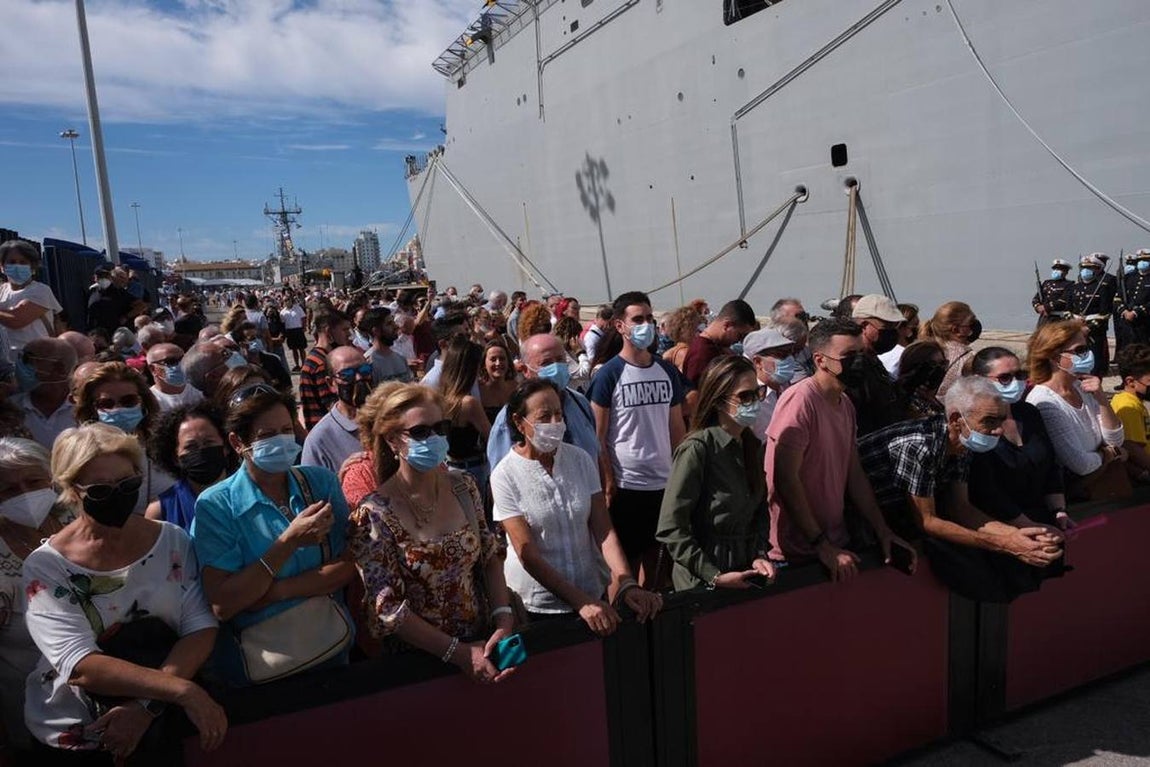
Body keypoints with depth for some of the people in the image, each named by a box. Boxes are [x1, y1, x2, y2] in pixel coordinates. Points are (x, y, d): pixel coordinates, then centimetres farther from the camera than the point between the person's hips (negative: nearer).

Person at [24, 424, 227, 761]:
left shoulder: (171, 540, 0)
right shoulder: (45, 567, -7)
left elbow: (201, 626, -6)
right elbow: (80, 667, -17)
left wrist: (148, 705, -19)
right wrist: (183, 690, -27)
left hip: (164, 718, 1)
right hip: (72, 734, 0)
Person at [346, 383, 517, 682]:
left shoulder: (463, 486, 0)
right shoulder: (374, 515, -14)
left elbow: (490, 555, 5)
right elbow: (387, 608, -14)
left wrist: (503, 619, -8)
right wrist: (459, 653, -15)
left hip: (483, 640, 3)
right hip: (417, 662, -3)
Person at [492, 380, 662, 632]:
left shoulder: (581, 460, -3)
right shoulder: (505, 476, -14)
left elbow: (604, 531, -6)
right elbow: (528, 555, -17)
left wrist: (627, 584, -20)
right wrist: (581, 602, -24)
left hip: (594, 595, 3)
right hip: (537, 607, -3)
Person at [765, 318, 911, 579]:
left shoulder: (846, 404, 9)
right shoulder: (800, 400, -18)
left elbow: (854, 474, 14)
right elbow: (785, 479, -21)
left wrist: (883, 531, 9)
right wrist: (821, 545, -18)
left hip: (838, 542, 8)